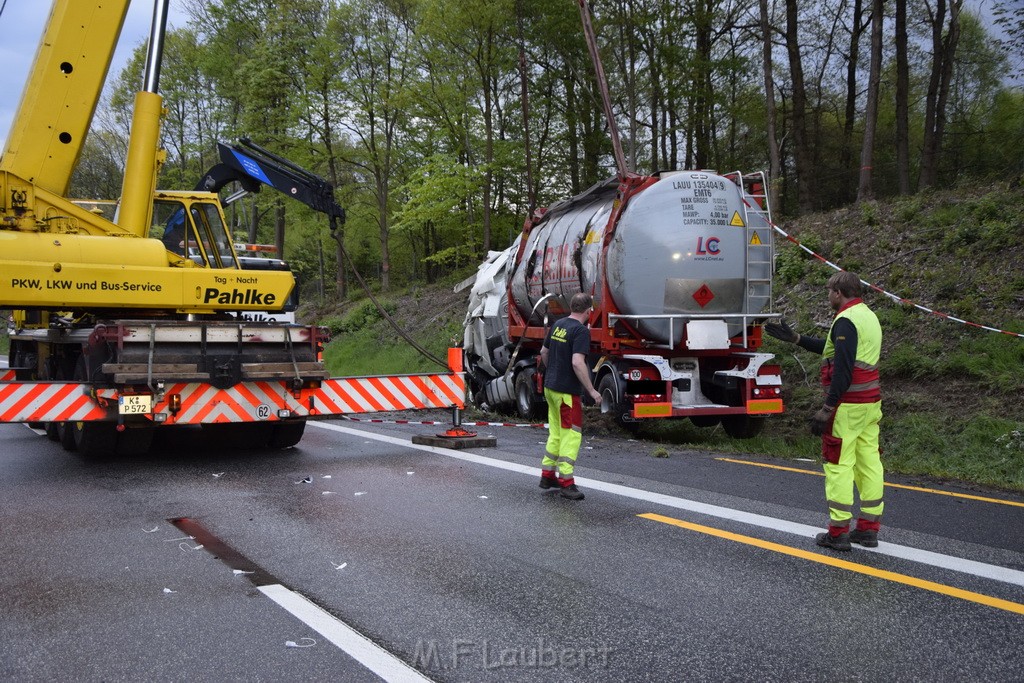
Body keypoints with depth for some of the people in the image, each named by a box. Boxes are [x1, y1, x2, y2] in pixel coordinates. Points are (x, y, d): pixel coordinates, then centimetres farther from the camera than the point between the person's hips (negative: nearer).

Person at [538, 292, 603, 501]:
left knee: (555, 432, 17)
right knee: (571, 434, -2)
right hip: (567, 390, -8)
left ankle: (547, 475, 23)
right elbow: (577, 363, -25)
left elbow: (544, 353, 19)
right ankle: (566, 481, -3)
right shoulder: (581, 330, -16)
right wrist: (591, 390, -19)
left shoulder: (557, 325, 9)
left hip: (550, 387, 8)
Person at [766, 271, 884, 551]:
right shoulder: (868, 315, 15)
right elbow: (831, 349, 24)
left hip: (848, 405, -9)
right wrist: (794, 338, 28)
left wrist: (827, 409, -20)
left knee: (838, 465, -4)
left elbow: (843, 370, -22)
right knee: (869, 462, 10)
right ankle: (869, 529, 16)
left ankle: (838, 533, 0)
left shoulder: (846, 320, -15)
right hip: (870, 402, 9)